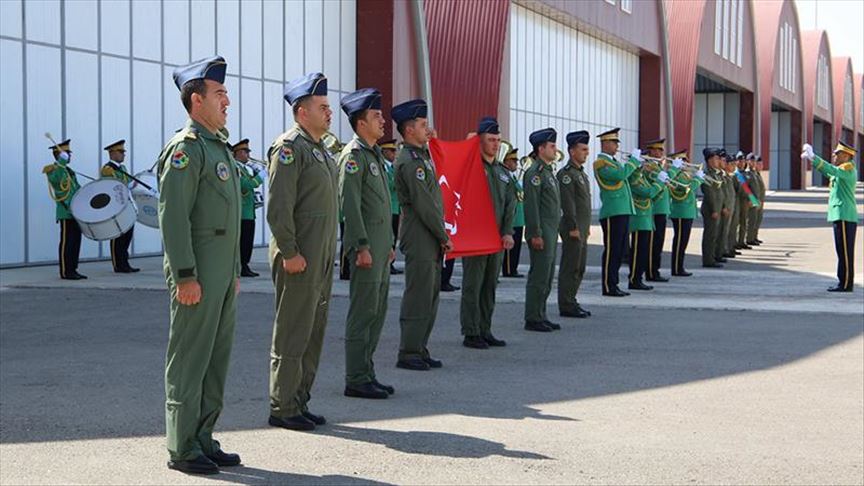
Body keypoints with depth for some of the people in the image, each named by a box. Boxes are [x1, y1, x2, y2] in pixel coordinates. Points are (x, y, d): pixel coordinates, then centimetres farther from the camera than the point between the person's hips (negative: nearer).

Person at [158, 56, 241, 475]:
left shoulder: (218, 145, 18)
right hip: (198, 276, -9)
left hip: (222, 274, 9)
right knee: (189, 360, -3)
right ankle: (182, 449, 3)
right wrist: (185, 276, -22)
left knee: (217, 358, 12)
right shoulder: (185, 148, -12)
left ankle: (204, 440, 20)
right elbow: (173, 216, -19)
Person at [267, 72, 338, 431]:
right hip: (300, 259, -10)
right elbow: (278, 206, -18)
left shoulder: (321, 149, 18)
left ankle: (300, 402, 21)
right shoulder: (289, 147, -12)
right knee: (293, 334, -5)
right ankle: (282, 408, 2)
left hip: (321, 258, 10)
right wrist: (290, 252, -20)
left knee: (314, 331, 13)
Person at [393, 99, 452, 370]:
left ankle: (419, 349, 19)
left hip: (431, 240, 10)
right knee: (418, 297, -6)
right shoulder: (409, 161, -15)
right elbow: (424, 205, -18)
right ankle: (408, 354, 0)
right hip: (419, 239, -10)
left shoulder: (421, 156, 16)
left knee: (430, 296, 12)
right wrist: (444, 236, -12)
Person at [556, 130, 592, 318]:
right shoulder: (566, 174, -13)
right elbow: (567, 203, -18)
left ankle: (571, 303, 19)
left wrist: (587, 226, 18)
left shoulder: (581, 173, 18)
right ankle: (566, 306, -1)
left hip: (582, 229, 10)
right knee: (570, 268, -5)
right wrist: (573, 228, -21)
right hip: (573, 229, -10)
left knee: (579, 268, 13)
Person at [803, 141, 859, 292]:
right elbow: (827, 172, 25)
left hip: (844, 217, -10)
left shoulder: (848, 169, -11)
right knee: (843, 251, 11)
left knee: (845, 251, -7)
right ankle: (844, 283, 15)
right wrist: (812, 157, 14)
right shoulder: (843, 170, 19)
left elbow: (832, 170, -27)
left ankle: (846, 284, -5)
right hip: (840, 216, 10)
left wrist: (813, 158, -31)